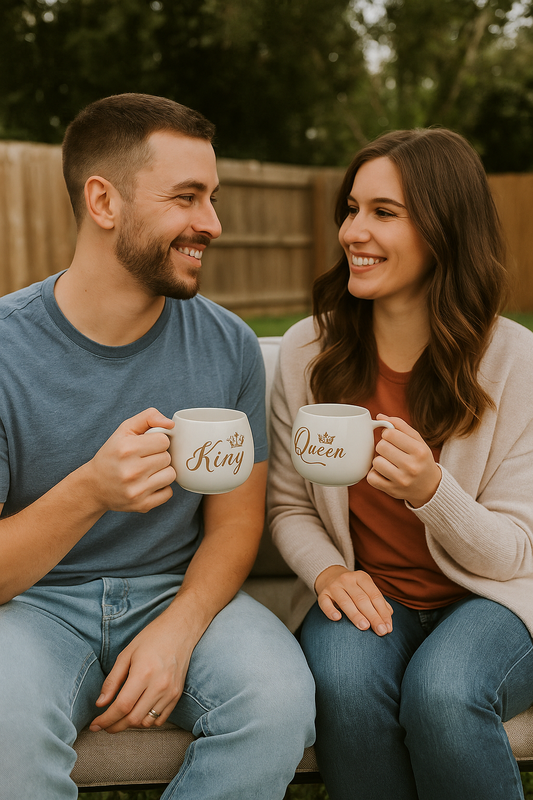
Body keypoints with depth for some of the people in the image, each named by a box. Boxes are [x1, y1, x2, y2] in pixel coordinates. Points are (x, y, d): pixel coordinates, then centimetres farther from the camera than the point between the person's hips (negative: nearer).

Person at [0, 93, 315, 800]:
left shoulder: (229, 347, -3)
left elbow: (235, 521, 3)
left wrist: (176, 631, -16)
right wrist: (88, 492, -33)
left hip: (178, 590, 3)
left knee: (280, 699, -26)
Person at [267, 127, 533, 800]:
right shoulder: (305, 350, -3)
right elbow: (288, 507, 6)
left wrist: (431, 489, -28)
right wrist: (328, 570, -16)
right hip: (365, 593, 2)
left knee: (442, 695, -32)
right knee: (346, 683, -31)